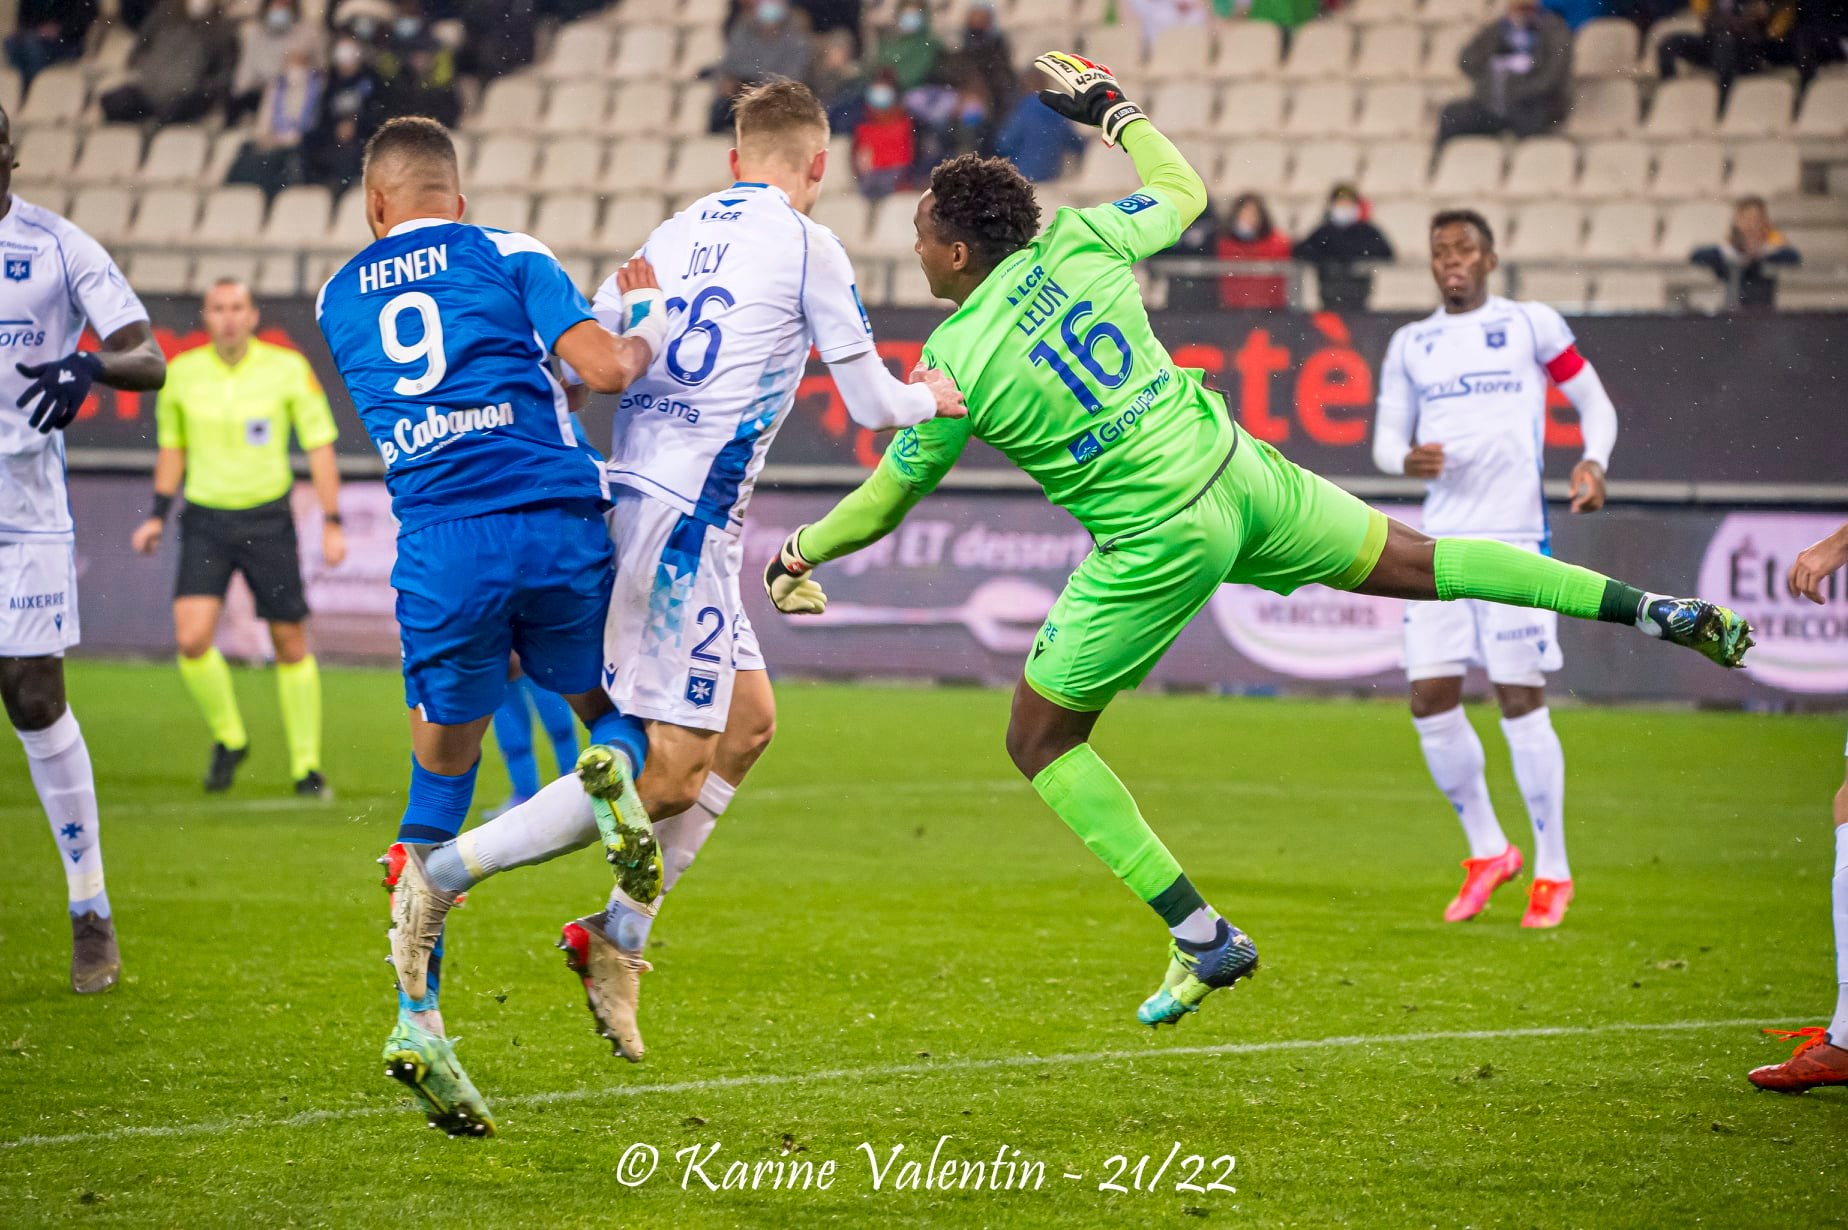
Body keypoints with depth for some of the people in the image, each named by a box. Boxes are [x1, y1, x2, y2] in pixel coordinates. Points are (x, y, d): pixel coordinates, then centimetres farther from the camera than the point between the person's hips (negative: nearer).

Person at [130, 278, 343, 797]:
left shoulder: (288, 369, -6)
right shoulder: (181, 372, 0)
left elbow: (320, 447, 0)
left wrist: (332, 523, -5)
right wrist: (158, 515, 10)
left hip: (268, 520, -1)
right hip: (205, 520, 1)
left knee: (291, 644, 2)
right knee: (192, 639, -14)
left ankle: (306, 765, 15)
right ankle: (228, 738, 10)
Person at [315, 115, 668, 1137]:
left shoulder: (334, 300, 19)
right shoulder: (509, 257, 10)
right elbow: (605, 369, -1)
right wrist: (646, 322, 19)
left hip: (438, 548, 1)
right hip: (557, 520, -1)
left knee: (437, 789, 10)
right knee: (612, 710, 21)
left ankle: (417, 1017, -4)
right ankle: (614, 768, -17)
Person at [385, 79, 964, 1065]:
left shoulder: (672, 235, 15)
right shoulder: (806, 245, -2)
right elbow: (872, 402, 3)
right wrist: (931, 398, 23)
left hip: (625, 497, 8)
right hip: (688, 515, -8)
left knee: (748, 720, 18)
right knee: (669, 775, -7)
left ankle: (618, 936, 15)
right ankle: (437, 878, -15)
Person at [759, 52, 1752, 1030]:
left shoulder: (954, 362, -11)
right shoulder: (1078, 244, 0)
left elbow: (888, 497, 1)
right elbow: (1184, 192, 21)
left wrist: (800, 557, 18)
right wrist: (1113, 109, 34)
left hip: (1156, 541, -6)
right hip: (1239, 473, 6)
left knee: (1038, 740, 8)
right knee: (1416, 564, 19)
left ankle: (1203, 940, 3)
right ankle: (1657, 610, 17)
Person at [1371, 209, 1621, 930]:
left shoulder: (1531, 325, 4)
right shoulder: (1410, 345, 14)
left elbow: (1594, 402, 9)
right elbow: (1385, 439, 14)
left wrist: (1593, 463, -10)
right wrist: (1406, 458, -10)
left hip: (1514, 539, -4)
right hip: (1439, 543, 4)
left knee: (1521, 701, -6)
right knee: (1430, 700, -2)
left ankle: (1552, 871, 7)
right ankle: (1487, 852, 17)